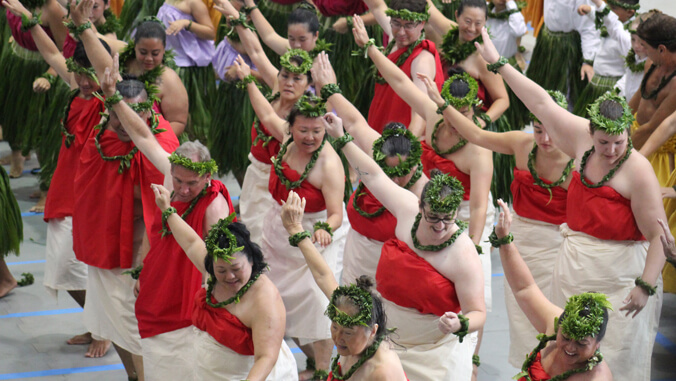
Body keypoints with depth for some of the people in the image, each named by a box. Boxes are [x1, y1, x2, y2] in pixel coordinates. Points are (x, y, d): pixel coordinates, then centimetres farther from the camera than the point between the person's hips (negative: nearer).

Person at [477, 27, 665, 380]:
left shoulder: (637, 171, -18)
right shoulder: (583, 139, 0)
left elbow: (659, 235, -18)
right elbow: (541, 102, 7)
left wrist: (646, 286, -23)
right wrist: (498, 63, 11)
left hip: (617, 275, -7)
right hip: (574, 267, 7)